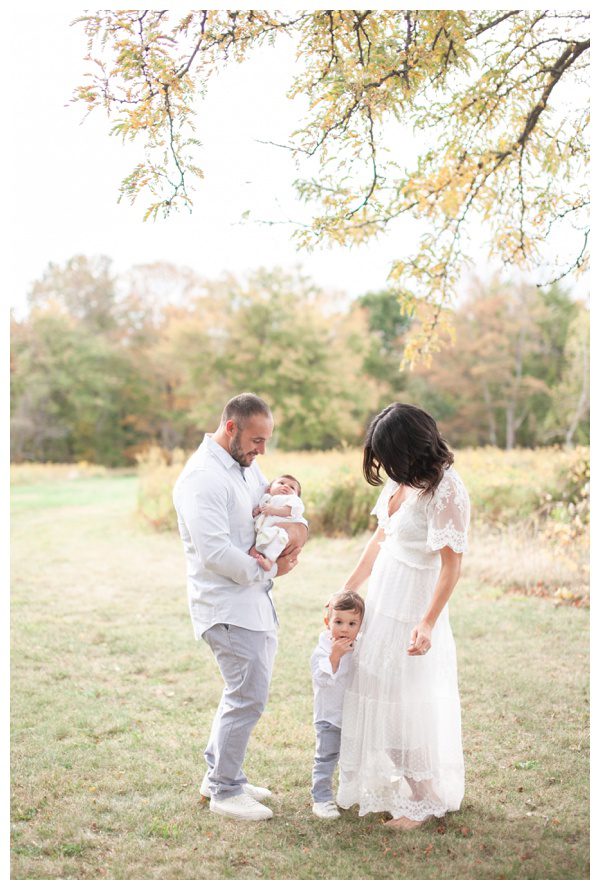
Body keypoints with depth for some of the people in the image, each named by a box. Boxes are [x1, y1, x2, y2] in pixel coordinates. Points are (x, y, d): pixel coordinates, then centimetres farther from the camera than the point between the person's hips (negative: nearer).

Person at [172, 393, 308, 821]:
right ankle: (225, 791, 11)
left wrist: (299, 527, -2)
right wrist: (269, 570, -14)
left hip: (254, 600, 10)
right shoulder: (202, 477, -19)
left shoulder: (245, 465, 11)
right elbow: (215, 552, -25)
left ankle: (219, 774, 33)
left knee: (244, 692, 18)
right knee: (249, 697, -5)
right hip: (227, 605, -10)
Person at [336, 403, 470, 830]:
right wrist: (347, 590, 14)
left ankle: (425, 799, 18)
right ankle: (395, 782, 33)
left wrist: (427, 622, -27)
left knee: (406, 702, 0)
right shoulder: (401, 480, 3)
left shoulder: (445, 490, -22)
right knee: (376, 688, 15)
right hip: (383, 598, 8)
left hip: (413, 604, -8)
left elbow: (451, 564, -21)